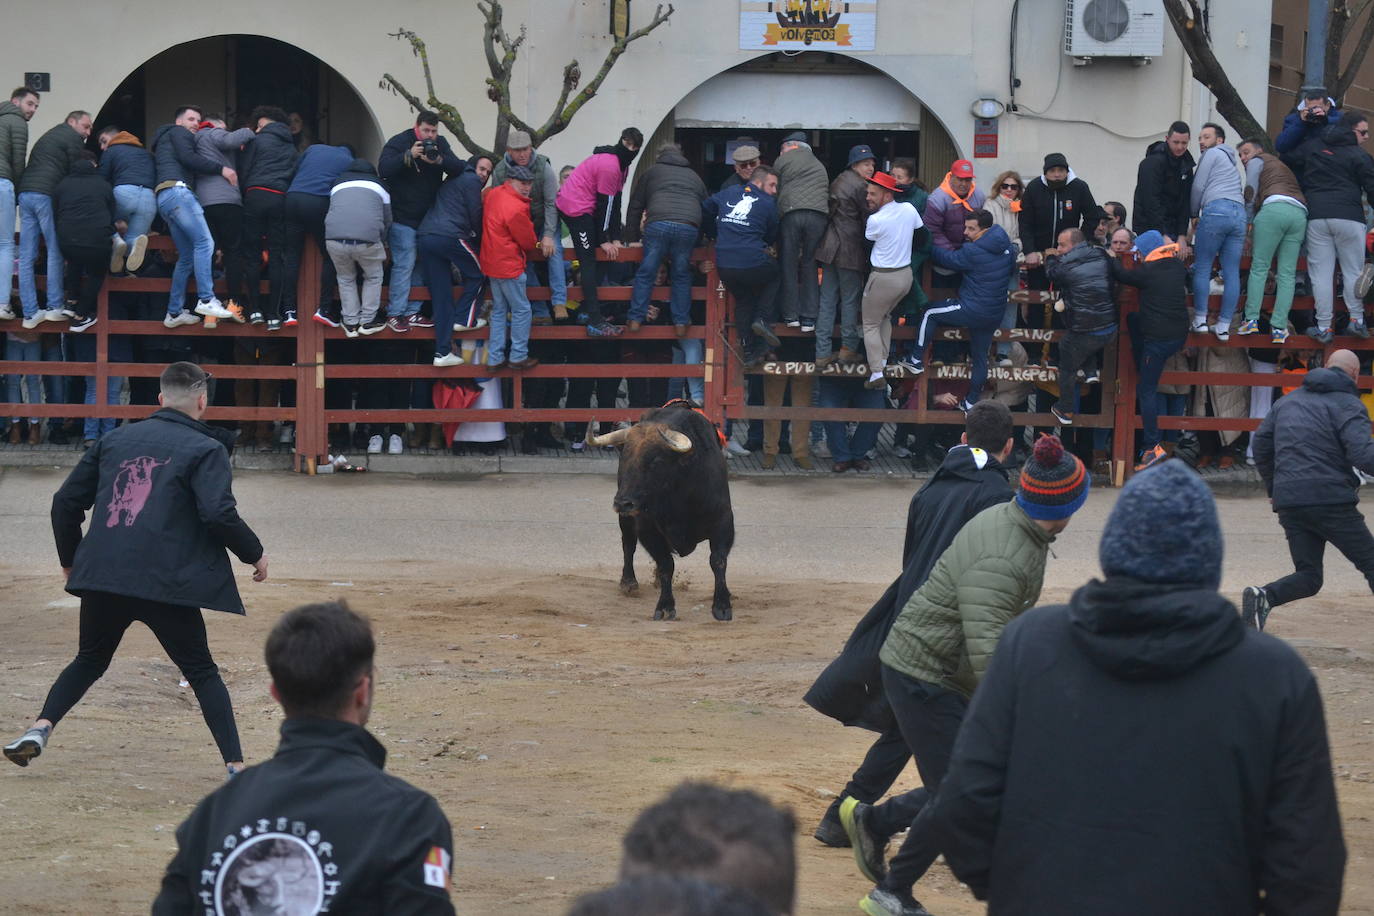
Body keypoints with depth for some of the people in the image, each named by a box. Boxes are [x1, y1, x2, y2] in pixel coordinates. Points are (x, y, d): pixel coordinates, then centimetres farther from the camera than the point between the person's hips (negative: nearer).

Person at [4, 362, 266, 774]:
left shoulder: (115, 439, 17)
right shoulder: (206, 449, 2)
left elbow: (66, 502, 17)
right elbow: (219, 514, -12)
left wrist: (70, 558, 30)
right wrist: (254, 554, 4)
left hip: (102, 576, 4)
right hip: (166, 582, -4)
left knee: (89, 661, 23)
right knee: (202, 672, 8)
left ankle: (41, 728, 3)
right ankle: (236, 767, 1)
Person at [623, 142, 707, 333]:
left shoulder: (652, 172, 26)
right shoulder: (694, 177, 33)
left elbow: (635, 206, 22)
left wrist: (632, 238, 25)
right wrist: (698, 241, 39)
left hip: (658, 224, -2)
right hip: (689, 227, 2)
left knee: (645, 274, 6)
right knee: (681, 276, 14)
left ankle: (635, 319, 5)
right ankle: (681, 321, 14)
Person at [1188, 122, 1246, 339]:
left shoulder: (1212, 154, 9)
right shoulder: (1231, 160, 33)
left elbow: (1198, 187, 4)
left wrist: (1194, 215, 19)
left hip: (1216, 209, -7)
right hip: (1239, 213, 7)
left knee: (1202, 268, 1)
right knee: (1232, 272, 2)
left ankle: (1200, 320, -2)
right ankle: (1224, 326, 1)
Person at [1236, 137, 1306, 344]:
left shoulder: (1257, 161, 18)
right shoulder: (1283, 165, 39)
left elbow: (1250, 195, 10)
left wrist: (1249, 223, 19)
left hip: (1275, 207, -6)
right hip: (1300, 212, 6)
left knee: (1259, 267, -3)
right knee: (1287, 274, 1)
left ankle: (1251, 319, -11)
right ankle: (1279, 327, -7)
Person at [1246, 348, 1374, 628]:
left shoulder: (1288, 400, 20)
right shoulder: (1348, 404, -1)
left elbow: (1261, 443, 21)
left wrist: (1273, 487, 30)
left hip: (1288, 502, 6)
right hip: (1330, 498, -6)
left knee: (1308, 576, 11)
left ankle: (1264, 596, -16)